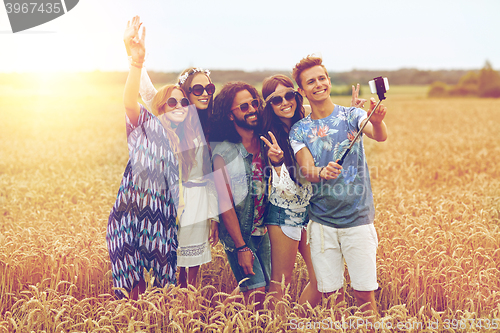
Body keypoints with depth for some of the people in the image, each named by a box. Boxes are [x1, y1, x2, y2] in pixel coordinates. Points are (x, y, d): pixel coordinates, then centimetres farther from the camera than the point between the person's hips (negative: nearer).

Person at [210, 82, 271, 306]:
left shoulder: (265, 142, 0)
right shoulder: (223, 152, -15)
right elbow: (225, 204, -15)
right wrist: (241, 247, -14)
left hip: (263, 229, 5)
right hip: (238, 233, -5)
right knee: (256, 292, -7)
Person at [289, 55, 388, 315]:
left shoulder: (352, 115, -1)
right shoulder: (299, 130, 4)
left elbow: (380, 136, -20)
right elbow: (306, 171, -9)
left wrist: (378, 122, -44)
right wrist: (322, 172, -33)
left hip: (358, 218, -1)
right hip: (321, 222, 2)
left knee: (364, 294, -1)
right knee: (331, 294, 7)